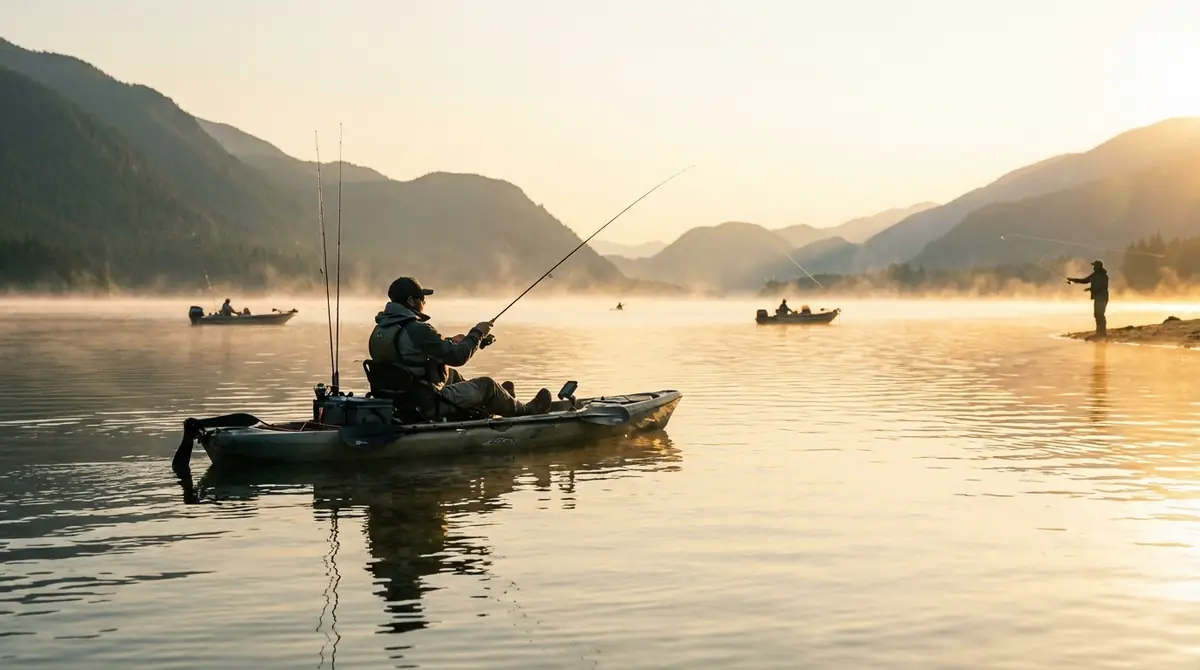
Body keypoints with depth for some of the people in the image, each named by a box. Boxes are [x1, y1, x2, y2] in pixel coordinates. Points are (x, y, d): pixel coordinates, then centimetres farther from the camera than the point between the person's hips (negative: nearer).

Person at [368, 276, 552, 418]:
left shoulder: (381, 328, 3)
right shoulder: (417, 329, -25)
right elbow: (457, 357, -18)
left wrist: (450, 342, 16)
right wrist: (477, 333, -3)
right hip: (427, 405, -9)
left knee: (450, 374, 32)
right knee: (487, 384, 7)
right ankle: (524, 412, 31)